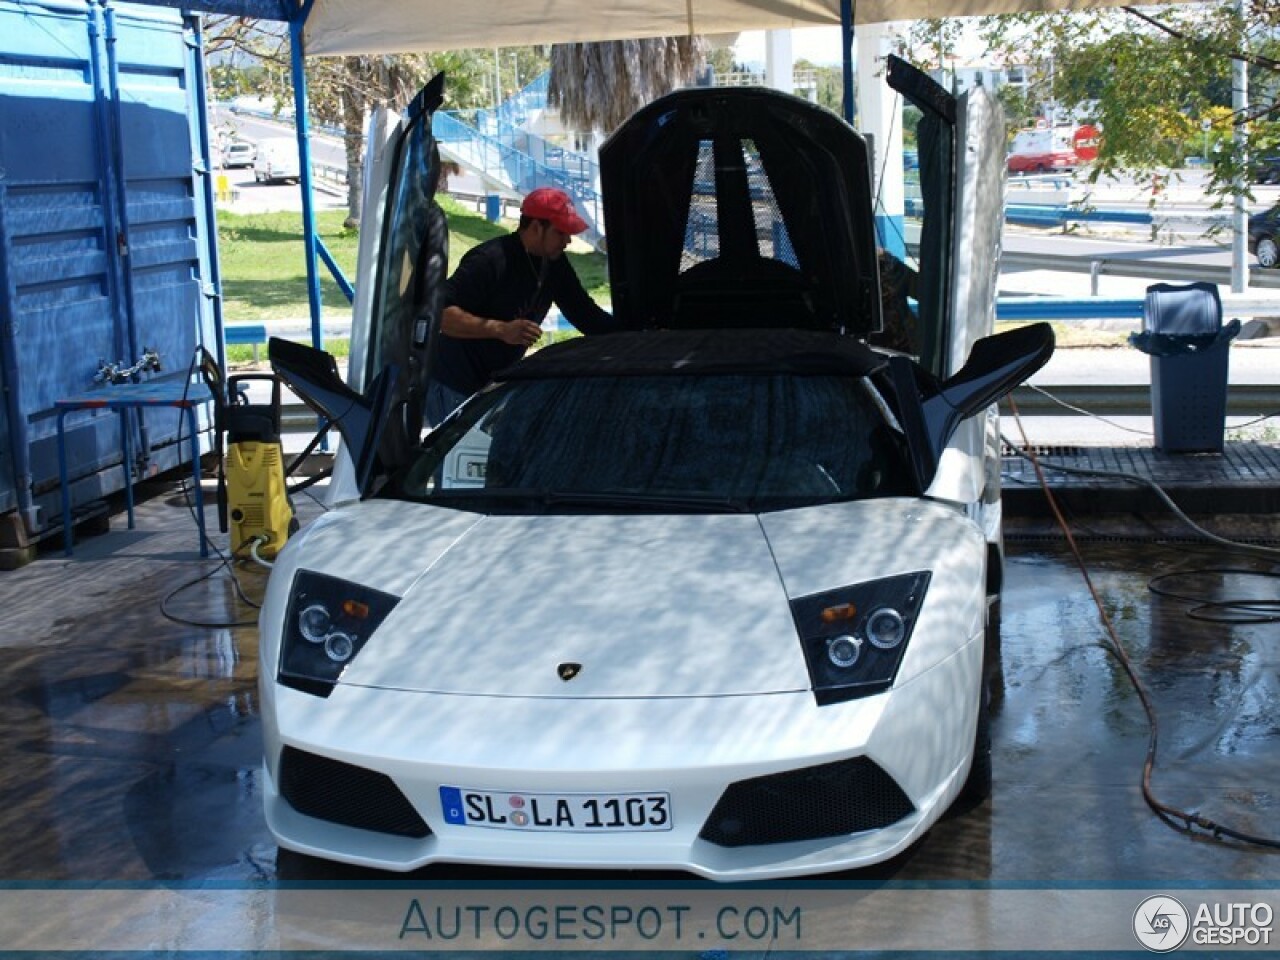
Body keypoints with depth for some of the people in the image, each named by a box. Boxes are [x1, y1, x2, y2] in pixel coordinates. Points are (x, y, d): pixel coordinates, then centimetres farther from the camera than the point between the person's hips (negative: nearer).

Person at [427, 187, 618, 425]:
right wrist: (501, 329, -37)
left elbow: (586, 314, 10)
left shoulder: (554, 264, 4)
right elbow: (440, 312, -30)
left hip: (496, 385, 8)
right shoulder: (489, 261, -23)